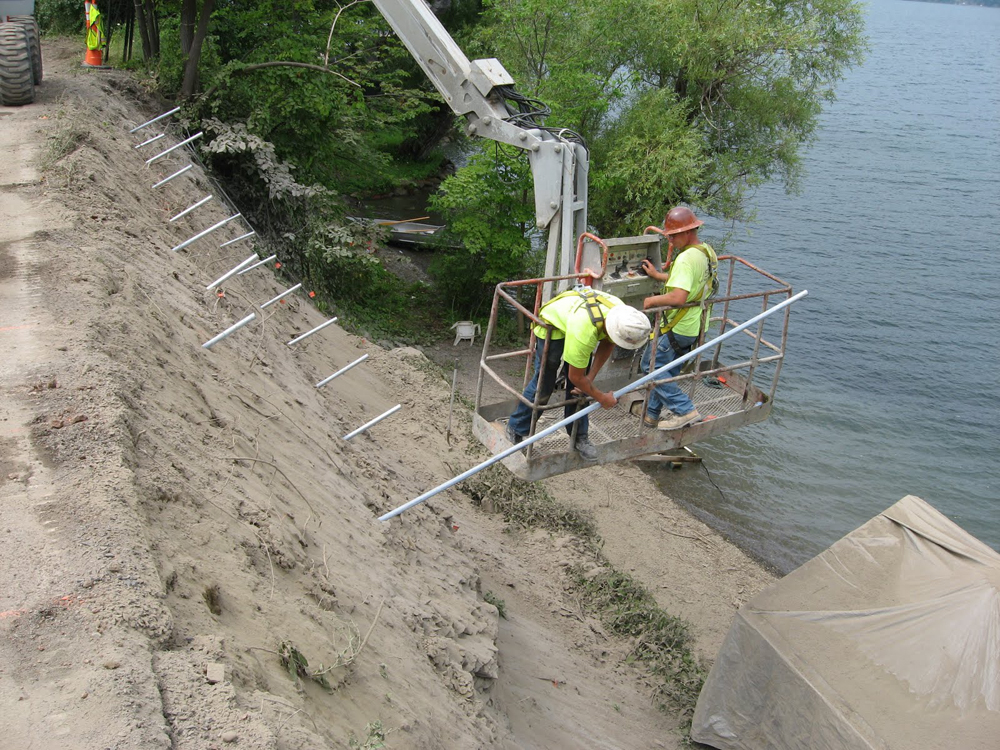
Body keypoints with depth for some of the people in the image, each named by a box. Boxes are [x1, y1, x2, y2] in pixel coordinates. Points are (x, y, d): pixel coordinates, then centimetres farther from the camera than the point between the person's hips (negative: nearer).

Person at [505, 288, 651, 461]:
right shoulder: (584, 332, -46)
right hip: (552, 327, -6)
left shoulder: (622, 312, -28)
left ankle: (579, 437, 16)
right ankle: (516, 429, 17)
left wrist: (590, 377, -9)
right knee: (543, 384, -3)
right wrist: (602, 398, -16)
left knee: (579, 387, 2)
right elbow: (576, 377, -29)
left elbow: (607, 344, -4)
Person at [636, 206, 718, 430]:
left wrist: (652, 300, -18)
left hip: (678, 328, -10)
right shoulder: (707, 252, 7)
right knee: (669, 369, 19)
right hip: (696, 326, 10)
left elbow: (678, 297, -34)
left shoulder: (686, 258, -25)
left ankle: (684, 410, -1)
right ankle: (652, 413, 30)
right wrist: (657, 275, 26)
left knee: (651, 364, 2)